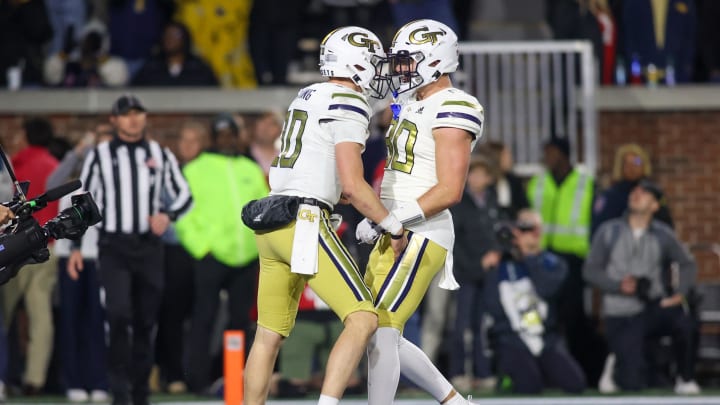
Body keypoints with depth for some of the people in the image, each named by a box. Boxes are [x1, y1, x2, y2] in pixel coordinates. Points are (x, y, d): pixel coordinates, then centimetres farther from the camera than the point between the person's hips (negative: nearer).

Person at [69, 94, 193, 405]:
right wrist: (75, 246, 3)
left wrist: (168, 215, -9)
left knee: (146, 321, 5)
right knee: (118, 313, -18)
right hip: (113, 247, -2)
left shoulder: (160, 155, 9)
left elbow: (184, 194, 12)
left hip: (149, 247, 3)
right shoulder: (100, 155, 4)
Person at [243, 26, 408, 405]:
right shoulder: (348, 104, -8)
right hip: (305, 222, -9)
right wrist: (394, 227, -2)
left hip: (270, 223, 9)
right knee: (363, 319, -9)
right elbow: (352, 185, -14)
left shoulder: (305, 98, 18)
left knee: (269, 334, 13)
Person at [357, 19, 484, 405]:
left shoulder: (452, 110, -14)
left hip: (421, 238, -10)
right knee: (378, 334, 12)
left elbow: (450, 190, -20)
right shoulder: (412, 105, 16)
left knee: (380, 333, -13)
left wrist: (390, 219, -22)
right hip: (394, 238, 10)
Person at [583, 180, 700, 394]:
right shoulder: (609, 231, 0)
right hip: (620, 315, -1)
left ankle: (686, 380, -11)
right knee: (633, 385, -12)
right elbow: (590, 270, 0)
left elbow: (687, 264, 12)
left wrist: (680, 293, -5)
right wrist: (619, 285, -15)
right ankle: (617, 368, 27)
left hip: (653, 306, 1)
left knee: (682, 320, -35)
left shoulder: (662, 235, 3)